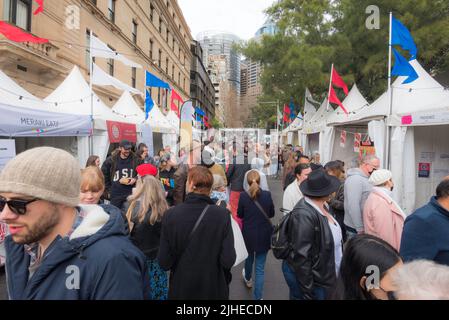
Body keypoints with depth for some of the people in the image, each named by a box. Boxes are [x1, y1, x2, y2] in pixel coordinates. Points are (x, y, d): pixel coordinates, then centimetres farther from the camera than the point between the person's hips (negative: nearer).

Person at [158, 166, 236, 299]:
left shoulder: (171, 214, -17)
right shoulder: (222, 215, -18)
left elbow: (164, 262, -13)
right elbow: (228, 260, -18)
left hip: (180, 288, 1)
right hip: (214, 289, 0)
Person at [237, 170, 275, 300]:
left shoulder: (243, 196, -16)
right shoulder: (267, 195, -13)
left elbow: (239, 214, -3)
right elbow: (271, 214, 0)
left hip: (248, 234, 1)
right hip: (264, 235, -1)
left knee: (249, 257, 29)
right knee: (260, 267, 8)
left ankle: (248, 278, 56)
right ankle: (258, 296, 14)